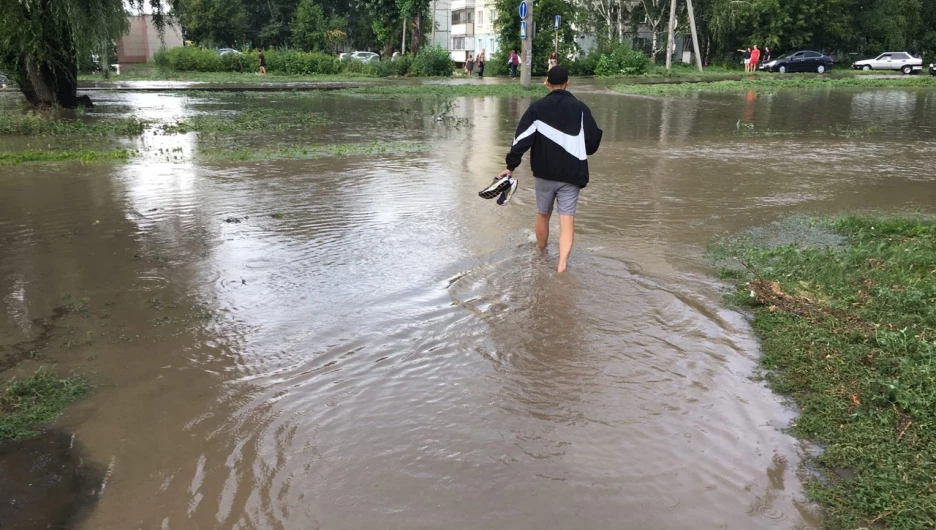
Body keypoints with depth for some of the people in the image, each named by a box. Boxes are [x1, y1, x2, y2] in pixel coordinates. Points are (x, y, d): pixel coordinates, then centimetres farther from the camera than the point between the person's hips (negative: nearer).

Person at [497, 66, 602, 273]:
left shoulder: (537, 107, -4)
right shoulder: (580, 108, -2)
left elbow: (523, 139, -11)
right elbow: (593, 140, 1)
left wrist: (511, 166, -10)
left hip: (544, 173, 1)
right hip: (571, 174, -1)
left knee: (543, 214, 19)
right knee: (567, 218, 0)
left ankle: (541, 254, 38)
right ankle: (563, 263, -11)